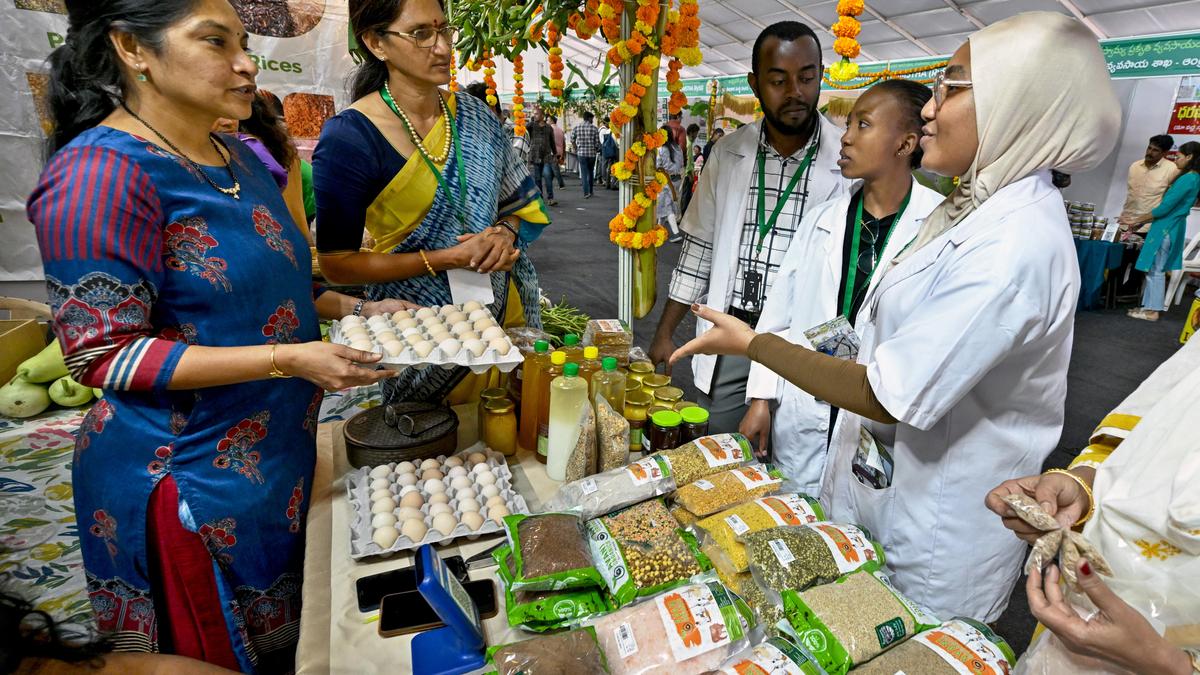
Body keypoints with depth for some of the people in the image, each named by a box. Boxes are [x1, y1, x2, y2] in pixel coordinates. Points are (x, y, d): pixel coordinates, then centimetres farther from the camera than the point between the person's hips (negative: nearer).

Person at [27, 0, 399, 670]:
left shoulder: (238, 156, 7)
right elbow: (103, 352, -20)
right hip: (186, 474, -7)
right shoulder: (101, 174, -19)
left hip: (278, 452, 8)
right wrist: (289, 359, -27)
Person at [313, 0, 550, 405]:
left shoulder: (475, 115, 1)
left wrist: (505, 231, -11)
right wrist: (445, 259, -21)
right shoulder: (349, 137, -15)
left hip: (506, 310, 5)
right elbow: (336, 264, -14)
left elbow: (518, 200, 12)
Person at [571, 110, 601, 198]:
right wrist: (597, 150, 15)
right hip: (592, 153, 0)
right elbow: (597, 142, -5)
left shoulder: (577, 127, 0)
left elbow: (572, 140, 3)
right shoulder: (594, 128, -5)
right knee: (591, 172, 17)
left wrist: (576, 149, 17)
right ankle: (590, 191, 24)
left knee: (584, 173, 1)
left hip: (581, 152, 0)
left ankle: (586, 192, -10)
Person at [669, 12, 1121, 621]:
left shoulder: (1013, 249, -29)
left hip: (934, 529, -8)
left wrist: (752, 343, -20)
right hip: (883, 477, 9)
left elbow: (888, 398, -28)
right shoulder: (981, 206, 3)